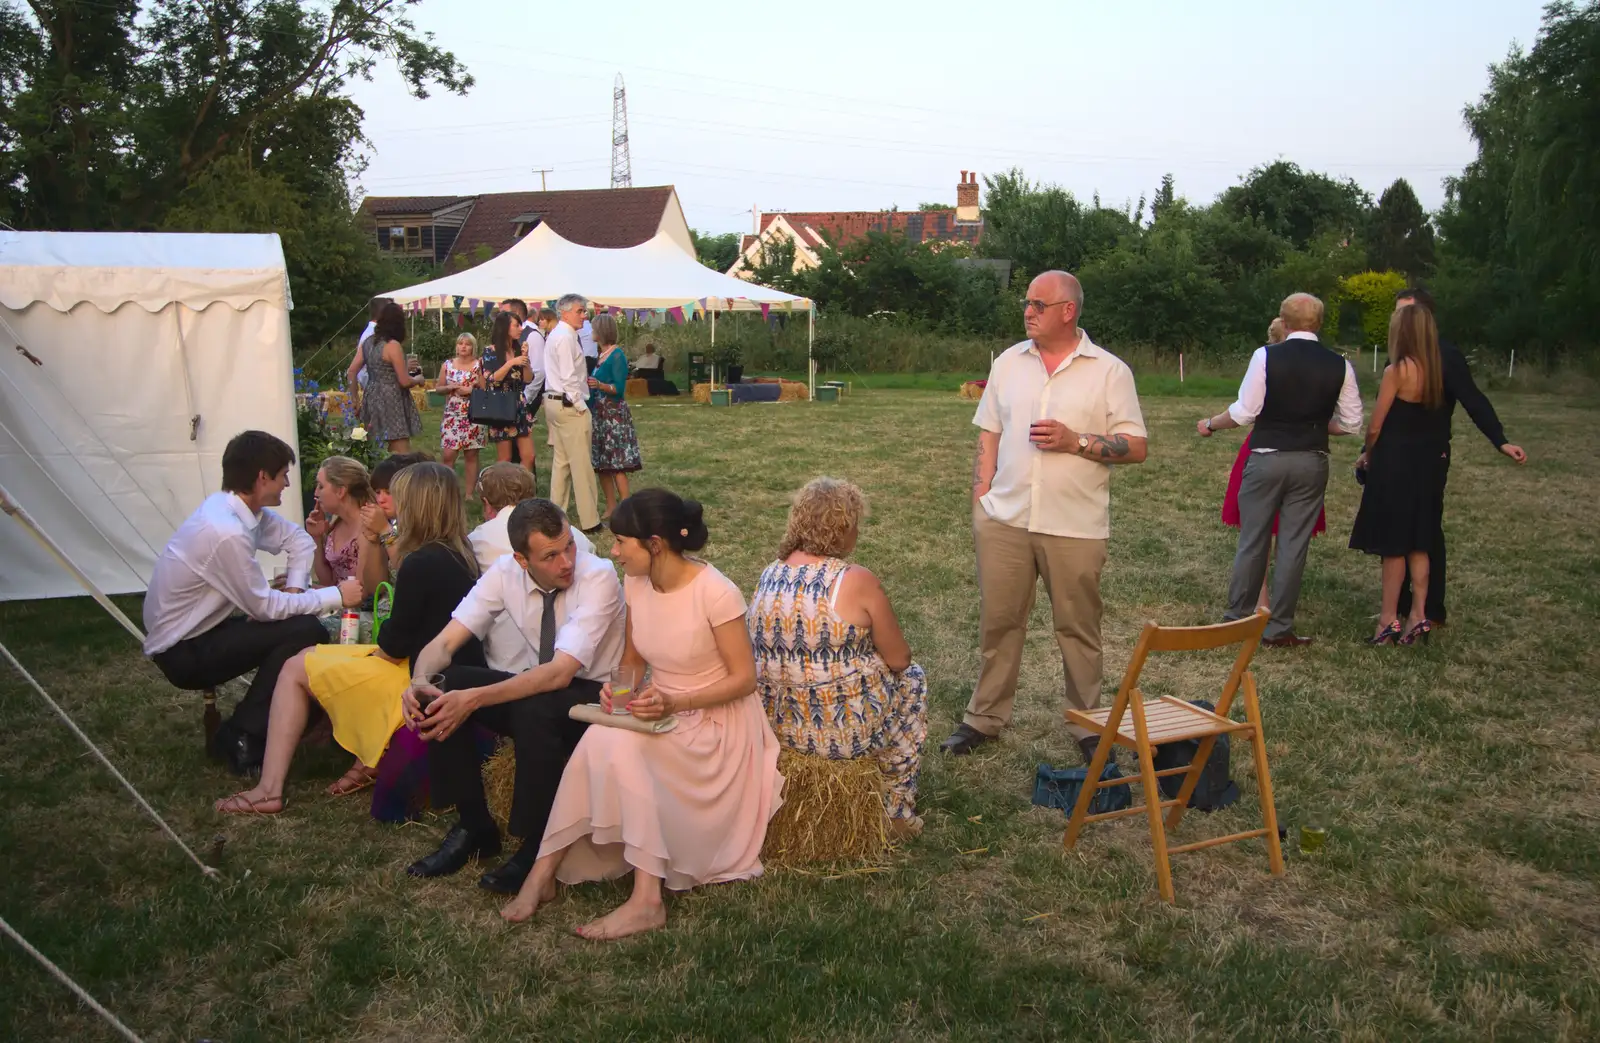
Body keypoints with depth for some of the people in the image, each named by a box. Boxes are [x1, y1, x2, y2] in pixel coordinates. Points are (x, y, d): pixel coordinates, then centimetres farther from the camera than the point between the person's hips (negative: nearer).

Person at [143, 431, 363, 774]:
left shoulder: (236, 507, -1)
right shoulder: (226, 533, -29)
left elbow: (299, 540, 12)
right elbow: (264, 607, -21)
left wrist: (295, 587, -4)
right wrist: (336, 596, -15)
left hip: (202, 629, 9)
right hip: (183, 653, -9)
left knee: (297, 619, 0)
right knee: (304, 631, -19)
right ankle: (241, 739, -8)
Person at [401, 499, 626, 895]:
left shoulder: (598, 577, -25)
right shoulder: (507, 572, -10)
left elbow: (560, 673, -33)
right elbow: (445, 642, -11)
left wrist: (475, 699, -41)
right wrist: (419, 682, -33)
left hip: (593, 697, -5)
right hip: (534, 685, 5)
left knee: (534, 707, -37)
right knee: (441, 689, -17)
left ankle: (537, 848, -15)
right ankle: (474, 827, -1)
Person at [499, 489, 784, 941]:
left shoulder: (715, 593, -20)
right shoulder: (636, 582, -1)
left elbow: (744, 679, -14)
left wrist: (675, 703, -26)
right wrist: (618, 689, -10)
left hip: (717, 720, -6)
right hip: (661, 712, 6)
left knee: (619, 745, -31)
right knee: (604, 741, -27)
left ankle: (646, 899, -28)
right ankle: (545, 871, -18)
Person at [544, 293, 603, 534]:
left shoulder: (555, 335, 16)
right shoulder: (566, 337, -15)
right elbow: (569, 378, -20)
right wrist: (581, 407, -15)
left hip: (553, 402, 11)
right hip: (568, 405, -10)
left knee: (561, 460, 14)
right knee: (581, 463, -6)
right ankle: (589, 521, -2)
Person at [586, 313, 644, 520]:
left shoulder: (617, 355, -11)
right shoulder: (600, 355, 12)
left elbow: (619, 389, -18)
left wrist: (600, 385, -32)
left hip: (614, 416, -8)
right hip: (598, 415, 8)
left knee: (617, 464, -10)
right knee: (601, 464, 8)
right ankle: (611, 507, 14)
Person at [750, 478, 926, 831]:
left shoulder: (769, 576, -1)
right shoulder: (857, 581, -20)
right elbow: (899, 659, -11)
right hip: (846, 732, -6)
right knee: (912, 679, 25)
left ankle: (895, 809, 44)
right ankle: (896, 809, 35)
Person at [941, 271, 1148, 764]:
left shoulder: (1109, 371, -2)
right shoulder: (1008, 362, 9)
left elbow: (1136, 447, -3)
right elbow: (989, 436, 12)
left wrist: (1075, 442, -16)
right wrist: (981, 499, 4)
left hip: (1075, 525, -3)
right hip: (1005, 519, 3)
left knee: (1078, 629, 7)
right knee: (997, 622, 9)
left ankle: (1087, 726, 23)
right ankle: (984, 718, 23)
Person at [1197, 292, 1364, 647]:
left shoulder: (1266, 356, -8)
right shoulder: (1339, 365, 0)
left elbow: (1245, 411, -10)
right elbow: (1351, 423, 5)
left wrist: (1210, 424, 6)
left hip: (1266, 458, -1)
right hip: (1312, 463, 2)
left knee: (1252, 541, 10)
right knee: (1294, 546, 8)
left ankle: (1237, 619, 20)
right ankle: (1279, 629, 14)